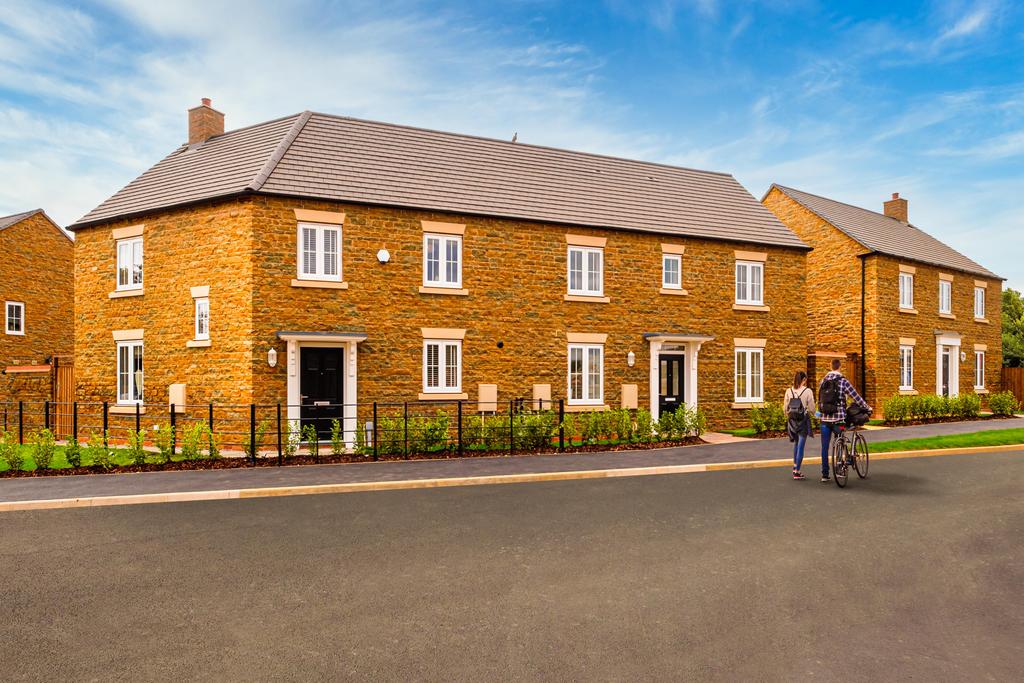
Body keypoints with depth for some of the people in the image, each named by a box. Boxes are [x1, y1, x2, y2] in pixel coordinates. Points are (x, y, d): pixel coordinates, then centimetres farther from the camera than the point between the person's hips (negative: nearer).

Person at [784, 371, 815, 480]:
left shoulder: (789, 391, -1)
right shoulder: (808, 391, -11)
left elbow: (785, 408, 3)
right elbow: (811, 409, -8)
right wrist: (809, 413, 14)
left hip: (792, 421, 4)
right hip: (803, 421, -3)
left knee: (796, 443, 23)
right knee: (801, 445, 2)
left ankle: (795, 466, 20)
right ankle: (797, 472, 2)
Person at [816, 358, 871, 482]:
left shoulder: (823, 381, 6)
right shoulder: (843, 381, -6)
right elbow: (856, 397, -2)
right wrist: (868, 408, 10)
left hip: (825, 418, 3)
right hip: (838, 418, -3)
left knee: (824, 447, 6)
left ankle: (824, 475, 9)